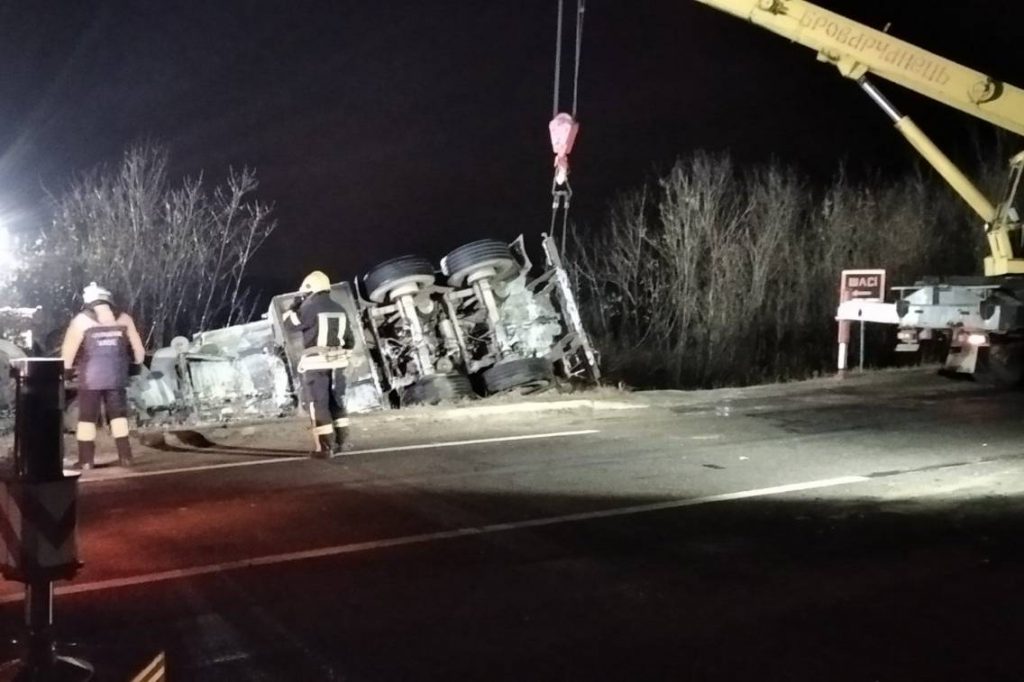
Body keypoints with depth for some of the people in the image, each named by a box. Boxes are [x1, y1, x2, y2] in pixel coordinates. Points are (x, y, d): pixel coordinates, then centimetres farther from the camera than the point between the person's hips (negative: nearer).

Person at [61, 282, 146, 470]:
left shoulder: (82, 319, -1)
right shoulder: (123, 318, 8)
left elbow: (69, 347, -4)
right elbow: (137, 347, 12)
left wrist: (65, 368, 6)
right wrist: (138, 362, 28)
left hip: (91, 376, -3)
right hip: (116, 375, 3)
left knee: (87, 418, 4)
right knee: (118, 415, 11)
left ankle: (86, 460, 5)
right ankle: (125, 456, 9)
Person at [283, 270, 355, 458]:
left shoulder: (310, 308, -10)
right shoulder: (340, 309, 10)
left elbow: (290, 324, 0)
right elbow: (350, 340, 13)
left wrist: (294, 306, 12)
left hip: (315, 363, -6)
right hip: (337, 361, 6)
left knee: (318, 405, 0)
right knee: (337, 402, 16)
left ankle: (325, 447, -1)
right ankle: (342, 442, 18)